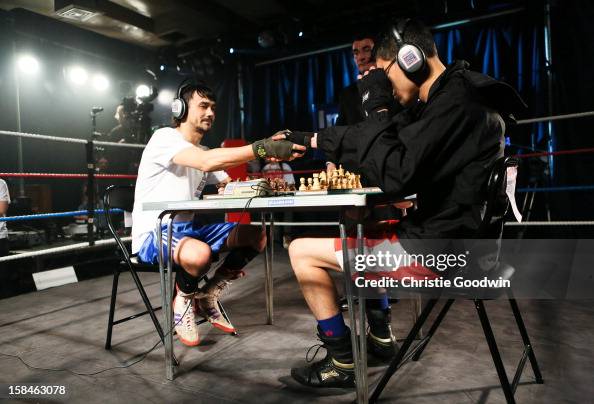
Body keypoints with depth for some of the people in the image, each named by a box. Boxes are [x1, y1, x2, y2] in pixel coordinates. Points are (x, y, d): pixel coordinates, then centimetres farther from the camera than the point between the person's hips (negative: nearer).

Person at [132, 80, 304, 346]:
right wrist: (263, 148, -40)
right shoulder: (165, 137, -14)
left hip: (188, 228, 8)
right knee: (199, 254, -40)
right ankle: (183, 300, -3)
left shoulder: (204, 152, 14)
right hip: (153, 234, -8)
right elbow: (207, 162, -34)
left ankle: (209, 295, 11)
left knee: (256, 236, -2)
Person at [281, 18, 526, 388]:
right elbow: (368, 136, 16)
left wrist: (377, 108, -15)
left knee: (302, 251, -4)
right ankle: (378, 333, 31)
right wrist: (309, 139, 17)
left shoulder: (457, 103, -21)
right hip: (444, 236, 10)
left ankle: (342, 363, 11)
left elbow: (394, 176, -27)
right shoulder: (450, 98, 12)